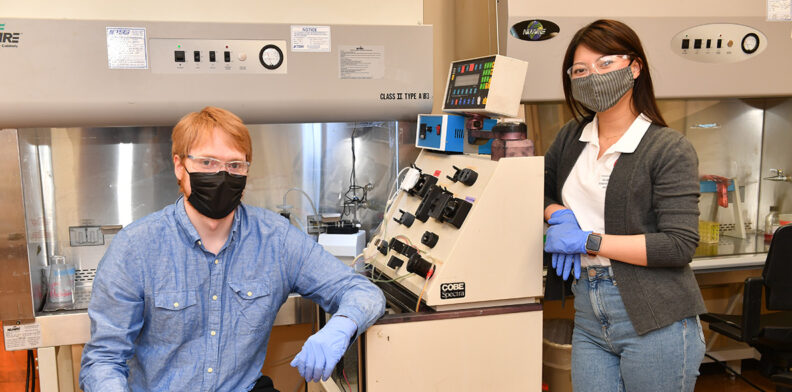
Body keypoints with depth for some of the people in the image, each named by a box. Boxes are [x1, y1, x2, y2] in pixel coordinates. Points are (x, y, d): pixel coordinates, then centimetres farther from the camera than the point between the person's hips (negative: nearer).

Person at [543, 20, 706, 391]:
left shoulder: (670, 148, -8)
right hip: (589, 316, 5)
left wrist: (587, 241, -16)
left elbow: (680, 245, -14)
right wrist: (559, 216, -3)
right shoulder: (570, 138, 10)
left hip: (654, 322, -4)